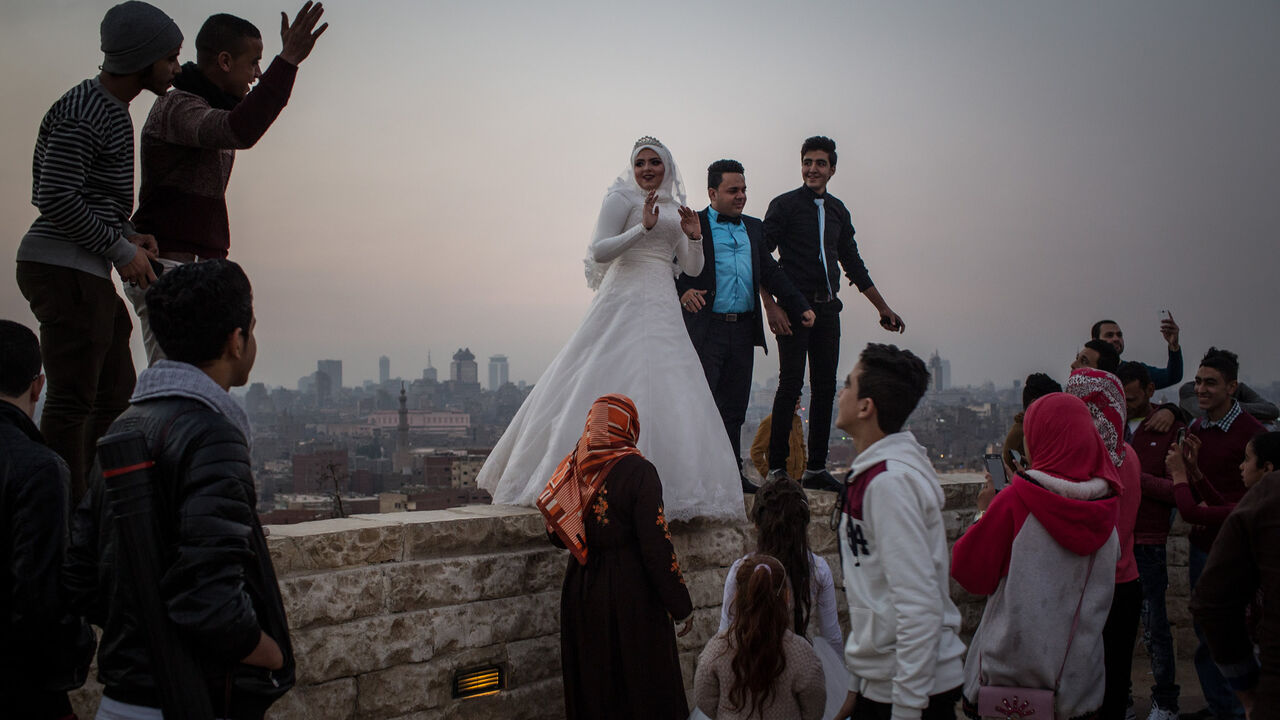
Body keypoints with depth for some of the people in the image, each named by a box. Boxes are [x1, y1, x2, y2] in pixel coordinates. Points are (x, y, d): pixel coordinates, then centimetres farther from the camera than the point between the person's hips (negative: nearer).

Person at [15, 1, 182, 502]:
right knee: (73, 400, -8)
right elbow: (55, 199, -22)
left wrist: (127, 237, 9)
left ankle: (87, 507, 21)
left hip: (86, 273, 11)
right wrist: (121, 250, -15)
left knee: (116, 391, 14)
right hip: (63, 270, -11)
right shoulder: (81, 114, -15)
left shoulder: (110, 110, 17)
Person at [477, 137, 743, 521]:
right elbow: (599, 251, -9)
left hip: (664, 309, 6)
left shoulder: (675, 209, 20)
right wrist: (643, 227, -16)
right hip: (626, 299, -6)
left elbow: (692, 268, 17)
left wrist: (694, 237, -2)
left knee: (668, 394, 1)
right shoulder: (621, 198, 2)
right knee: (619, 387, -11)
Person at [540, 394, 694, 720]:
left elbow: (555, 535, 10)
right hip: (629, 593, -5)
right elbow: (656, 546, -18)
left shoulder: (571, 466, -1)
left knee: (591, 684, 17)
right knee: (641, 681, 7)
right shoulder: (638, 471, -16)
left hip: (580, 590, 5)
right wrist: (681, 605, -9)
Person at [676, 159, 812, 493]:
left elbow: (771, 272, 18)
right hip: (705, 328, -5)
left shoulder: (754, 228, 18)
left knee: (735, 406, 10)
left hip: (743, 329, 5)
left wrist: (801, 306, 10)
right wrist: (683, 290, -25)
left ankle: (732, 473, 18)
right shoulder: (693, 225, 1)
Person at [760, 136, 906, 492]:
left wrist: (883, 308, 23)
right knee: (791, 385, -8)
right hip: (794, 308, -6)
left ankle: (816, 468, 12)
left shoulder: (837, 210, 16)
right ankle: (776, 467, -1)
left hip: (827, 308, 6)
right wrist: (771, 307, -17)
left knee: (825, 387, 5)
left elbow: (853, 263, 23)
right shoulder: (785, 205, -1)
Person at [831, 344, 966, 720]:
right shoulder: (872, 471, 8)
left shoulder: (892, 480, -20)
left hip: (913, 689, -8)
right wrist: (858, 685, 16)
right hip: (879, 683, 9)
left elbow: (920, 606, -24)